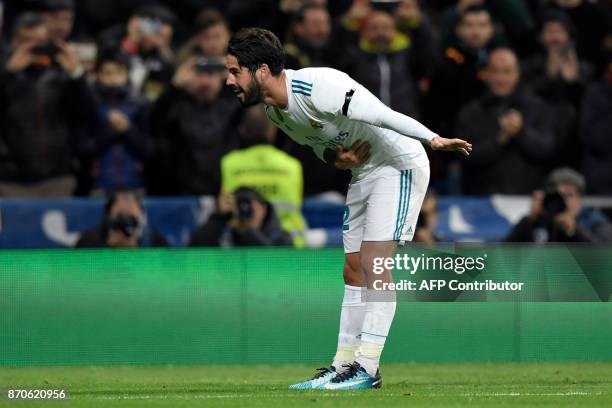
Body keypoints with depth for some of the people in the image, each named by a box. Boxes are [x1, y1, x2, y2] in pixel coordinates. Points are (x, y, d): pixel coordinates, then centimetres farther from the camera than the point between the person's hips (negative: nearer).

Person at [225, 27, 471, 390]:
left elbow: (383, 115, -30)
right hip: (364, 172, 9)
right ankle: (344, 364, 9)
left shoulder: (316, 87, -28)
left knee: (374, 265, -15)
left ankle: (367, 368, -16)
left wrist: (434, 139, -34)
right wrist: (333, 157, -9)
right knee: (354, 271, 7)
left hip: (400, 166, -9)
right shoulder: (275, 110, 1)